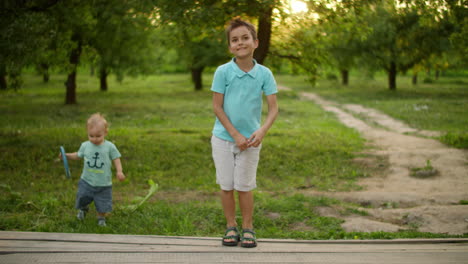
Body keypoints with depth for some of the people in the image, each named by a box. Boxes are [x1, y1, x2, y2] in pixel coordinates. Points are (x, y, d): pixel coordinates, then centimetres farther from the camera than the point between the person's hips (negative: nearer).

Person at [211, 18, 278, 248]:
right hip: (223, 138, 0)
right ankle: (231, 227, 24)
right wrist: (236, 135, -12)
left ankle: (248, 228, 23)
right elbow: (217, 107, -8)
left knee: (244, 187, 7)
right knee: (226, 186, 9)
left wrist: (262, 130, -24)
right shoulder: (223, 72, -10)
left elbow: (273, 108, -7)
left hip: (250, 140, 0)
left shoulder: (264, 74, -7)